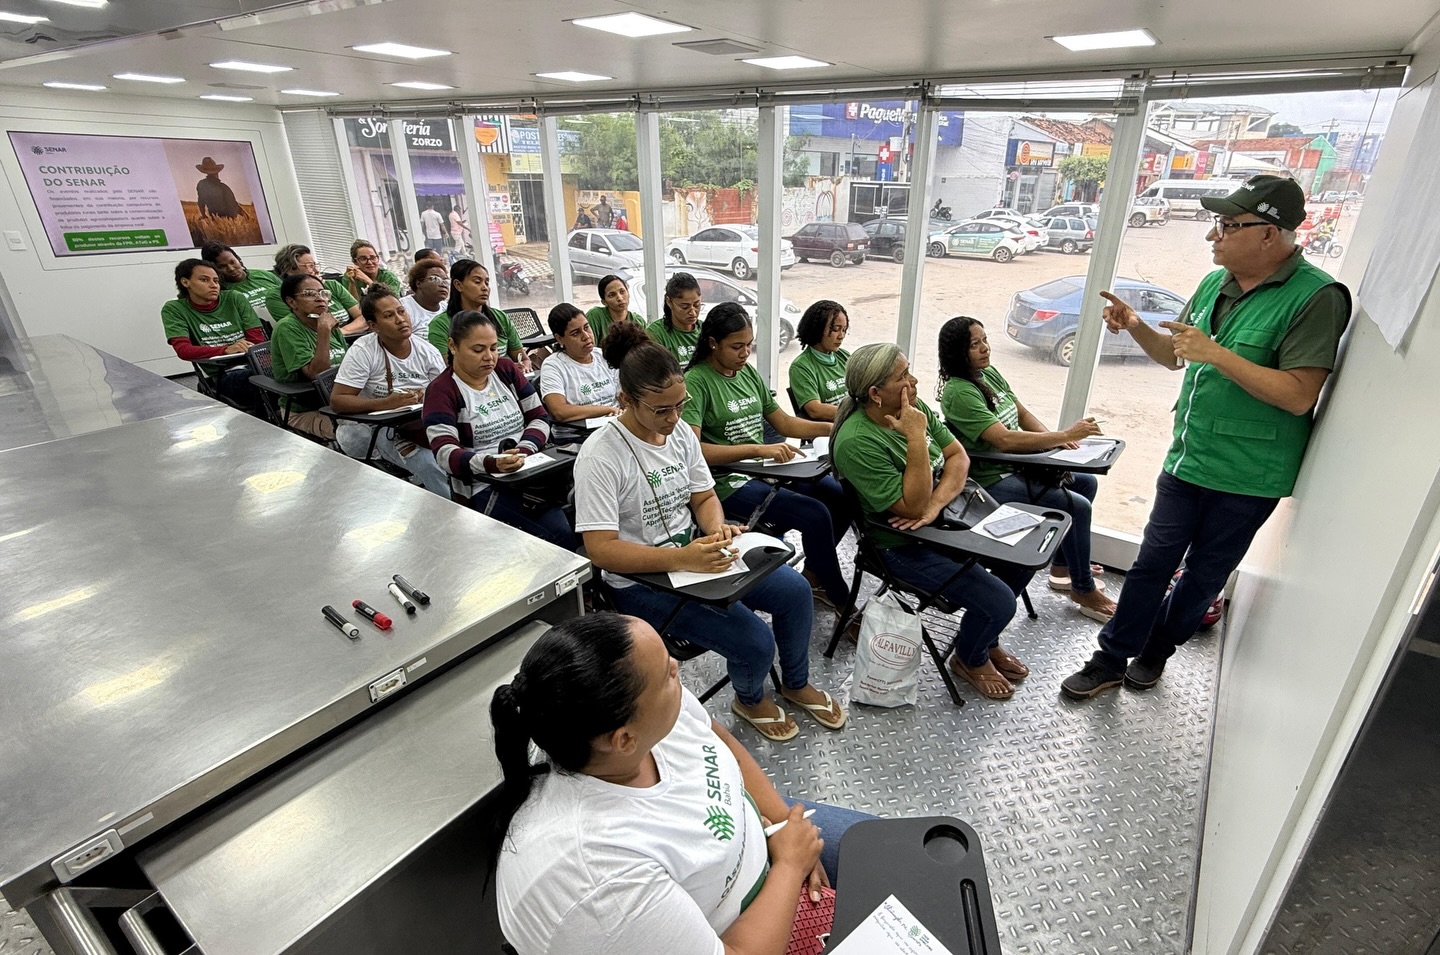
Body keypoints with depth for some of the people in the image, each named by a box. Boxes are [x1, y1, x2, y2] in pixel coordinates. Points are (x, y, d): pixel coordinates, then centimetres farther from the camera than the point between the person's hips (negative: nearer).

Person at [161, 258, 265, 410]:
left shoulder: (235, 299, 15)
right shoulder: (174, 309, 10)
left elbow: (258, 340, 9)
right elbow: (183, 350, -3)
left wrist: (246, 351, -15)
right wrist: (226, 350, -20)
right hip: (223, 374, -3)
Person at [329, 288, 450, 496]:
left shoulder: (426, 350, 1)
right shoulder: (362, 350, -11)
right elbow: (337, 400, -15)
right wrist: (386, 403, -27)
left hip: (424, 423, 4)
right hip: (383, 428, -4)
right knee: (431, 467, -29)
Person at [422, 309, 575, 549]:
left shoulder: (506, 369, 13)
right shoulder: (441, 391, -2)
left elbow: (539, 417, 10)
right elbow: (445, 453, -14)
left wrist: (523, 450, -11)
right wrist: (492, 463, -33)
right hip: (482, 487, -5)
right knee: (562, 538, -26)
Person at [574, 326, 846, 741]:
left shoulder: (681, 432, -1)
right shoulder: (600, 456, -22)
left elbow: (704, 497, 9)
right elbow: (600, 549, -25)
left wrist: (716, 528, -15)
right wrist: (682, 558, -35)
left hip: (695, 553, 7)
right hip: (641, 580, -7)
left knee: (795, 590, -1)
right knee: (755, 641, -18)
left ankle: (796, 683, 28)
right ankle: (750, 699, 21)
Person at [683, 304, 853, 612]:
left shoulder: (749, 372, 11)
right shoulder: (696, 381, -12)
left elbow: (784, 422, 17)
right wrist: (758, 449, -27)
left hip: (766, 469, 8)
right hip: (728, 480, -8)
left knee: (844, 497, -2)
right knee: (815, 515, -22)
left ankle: (813, 573, 20)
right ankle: (841, 600, 1)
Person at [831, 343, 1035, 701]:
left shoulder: (915, 406, -3)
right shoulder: (856, 442, -28)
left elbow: (958, 457, -3)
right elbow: (913, 506, -29)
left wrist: (936, 504, -20)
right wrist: (916, 439, -32)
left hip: (948, 513, 8)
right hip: (906, 545, -8)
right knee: (998, 602, -16)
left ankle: (987, 640, 29)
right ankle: (970, 659, 20)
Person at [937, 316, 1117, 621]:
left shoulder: (990, 373, 5)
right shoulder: (958, 392, -23)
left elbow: (1022, 414, 13)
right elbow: (1004, 439, -29)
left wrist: (1053, 437, -6)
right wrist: (1065, 435, -24)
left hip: (1014, 465, 10)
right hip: (991, 480, -10)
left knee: (1086, 482, 16)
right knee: (1077, 506, -14)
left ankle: (1062, 567, 28)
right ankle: (1084, 591, 7)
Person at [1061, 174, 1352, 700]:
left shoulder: (1316, 297, -16)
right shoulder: (1216, 283, 5)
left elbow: (1298, 396, -22)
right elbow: (1174, 354, 15)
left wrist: (1215, 353, -26)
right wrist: (1136, 327, -4)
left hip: (1248, 476, -5)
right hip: (1186, 458, 5)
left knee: (1204, 574, 13)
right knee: (1151, 563, 10)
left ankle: (1158, 649, 34)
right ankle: (1112, 659, 20)